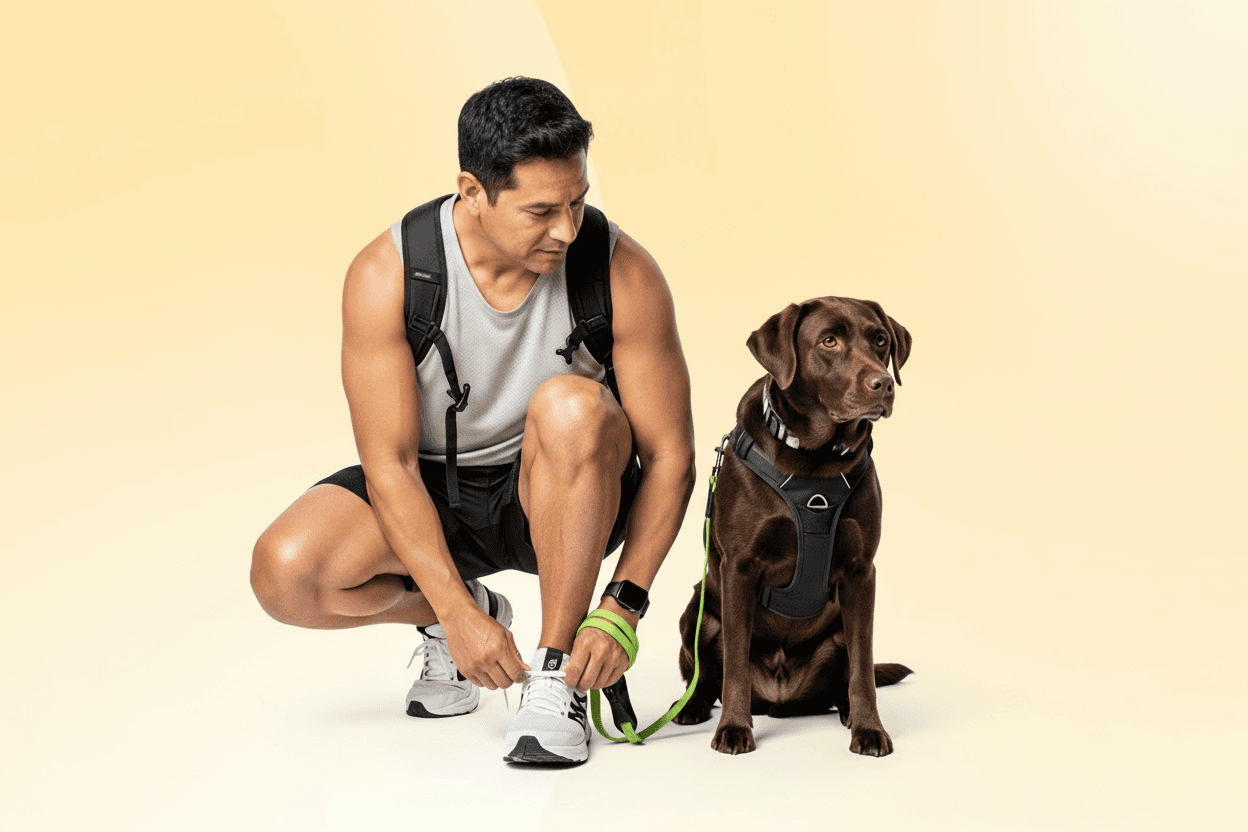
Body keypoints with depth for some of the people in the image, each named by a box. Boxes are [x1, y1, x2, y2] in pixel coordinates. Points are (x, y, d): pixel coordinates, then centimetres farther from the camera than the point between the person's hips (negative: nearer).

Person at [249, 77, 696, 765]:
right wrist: (459, 615, -28)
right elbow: (390, 464, -19)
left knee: (571, 406, -36)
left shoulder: (622, 273, -21)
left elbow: (669, 455, -14)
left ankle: (554, 676, -23)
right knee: (284, 573, -25)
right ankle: (451, 613, 8)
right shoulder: (387, 275, -21)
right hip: (432, 490, 1)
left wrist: (623, 605, -25)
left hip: (565, 494, -1)